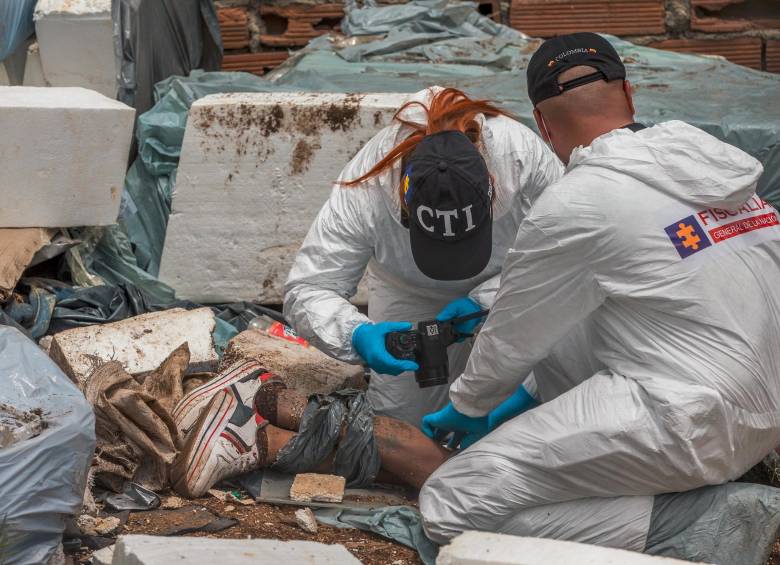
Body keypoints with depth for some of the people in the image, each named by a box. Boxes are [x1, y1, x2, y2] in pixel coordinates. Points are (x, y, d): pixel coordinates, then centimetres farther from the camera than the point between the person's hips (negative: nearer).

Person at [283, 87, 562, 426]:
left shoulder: (524, 154, -40)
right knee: (401, 423, -2)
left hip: (509, 283, 0)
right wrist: (357, 334, -53)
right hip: (409, 293, 0)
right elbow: (306, 290, -32)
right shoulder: (366, 190, -39)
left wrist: (484, 299, -37)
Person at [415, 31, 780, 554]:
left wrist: (466, 407, 24)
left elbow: (512, 339, 3)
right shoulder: (709, 158, 9)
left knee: (450, 506, -8)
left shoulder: (574, 205, -12)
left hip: (689, 426, -9)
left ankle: (679, 522, -11)